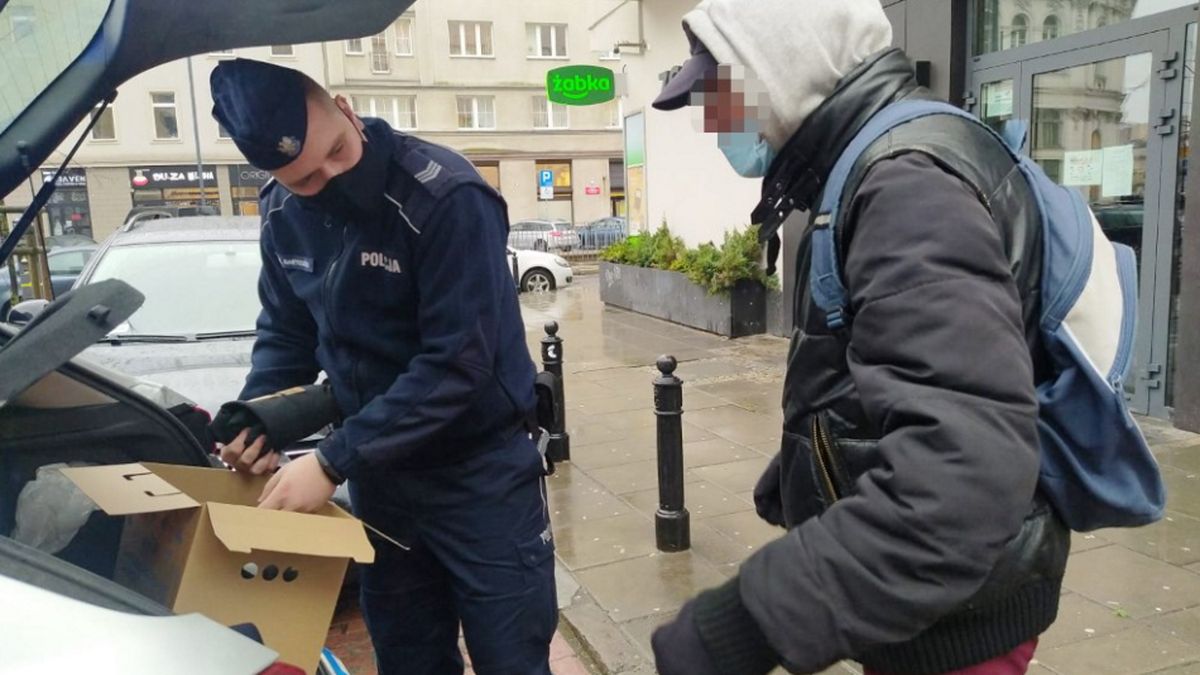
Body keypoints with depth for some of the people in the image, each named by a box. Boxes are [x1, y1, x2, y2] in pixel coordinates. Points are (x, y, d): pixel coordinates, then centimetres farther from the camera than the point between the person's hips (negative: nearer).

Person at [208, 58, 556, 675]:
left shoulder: (445, 196, -23)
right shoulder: (282, 213, 0)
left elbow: (458, 363, -25)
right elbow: (287, 329, 12)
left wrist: (334, 461, -23)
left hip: (479, 472, -5)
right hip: (378, 472, 6)